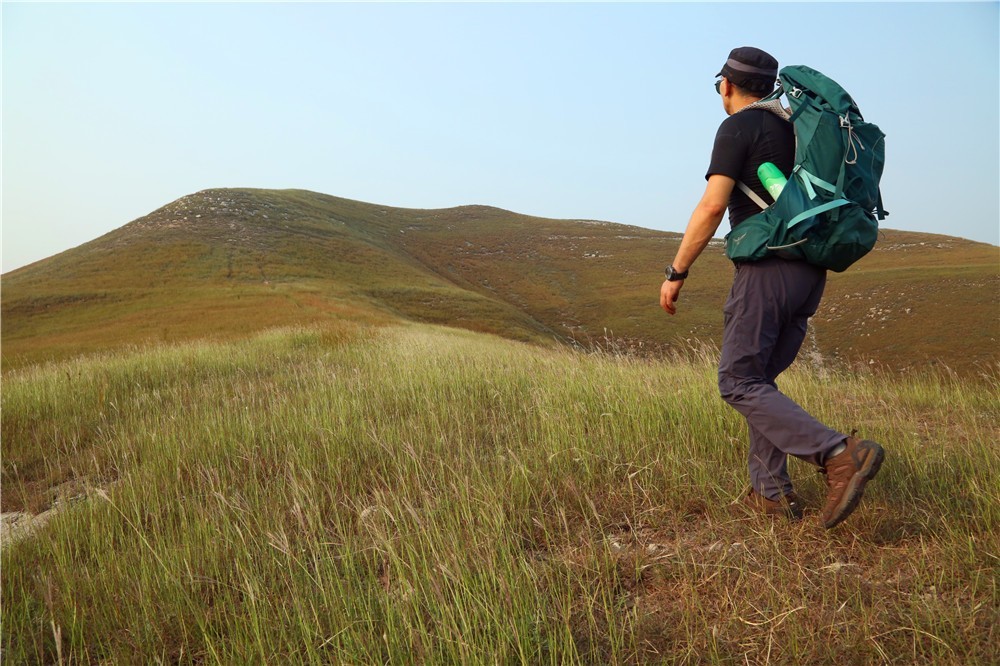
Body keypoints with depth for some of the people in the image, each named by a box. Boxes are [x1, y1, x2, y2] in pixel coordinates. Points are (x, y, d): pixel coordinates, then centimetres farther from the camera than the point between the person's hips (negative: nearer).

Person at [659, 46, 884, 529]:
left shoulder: (738, 127, -4)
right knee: (759, 379, 14)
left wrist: (675, 273, -10)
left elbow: (712, 207, -15)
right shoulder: (796, 128, 20)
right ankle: (770, 492, 12)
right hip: (809, 272, 9)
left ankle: (841, 455, -18)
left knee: (739, 384, -6)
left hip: (767, 268, -9)